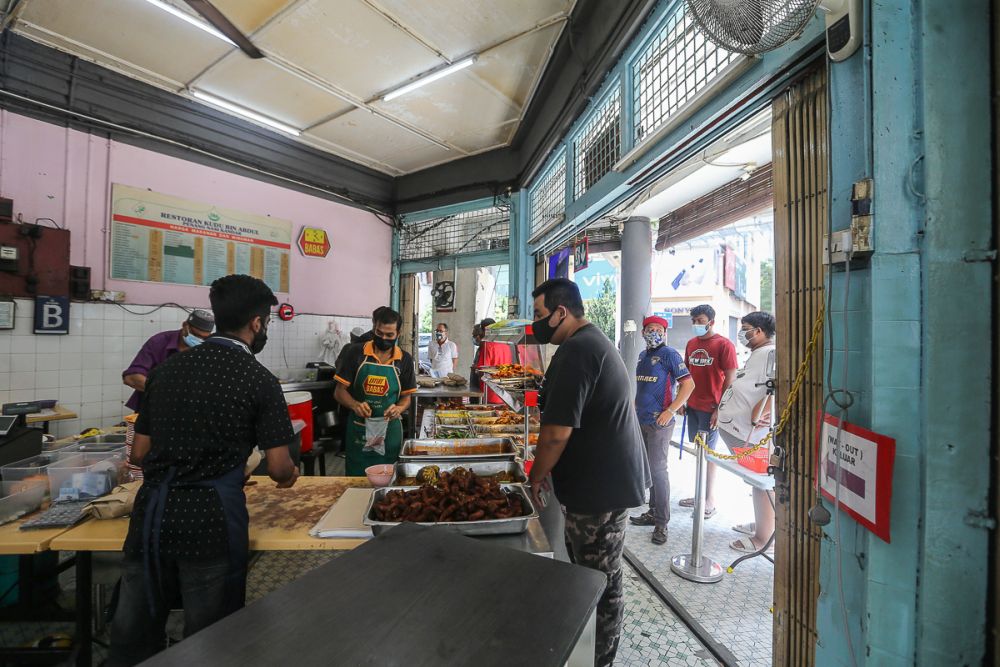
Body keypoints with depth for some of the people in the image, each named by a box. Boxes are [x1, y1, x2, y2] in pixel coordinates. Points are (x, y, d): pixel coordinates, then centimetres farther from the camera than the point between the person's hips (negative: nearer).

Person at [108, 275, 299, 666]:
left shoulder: (167, 368, 7)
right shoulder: (258, 379, -10)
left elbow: (139, 454, 13)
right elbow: (278, 469, -9)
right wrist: (290, 475, 14)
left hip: (151, 512, 5)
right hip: (210, 518, -5)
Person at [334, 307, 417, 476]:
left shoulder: (405, 360, -2)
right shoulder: (356, 353, -6)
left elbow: (406, 397, 5)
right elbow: (339, 392, -2)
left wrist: (398, 409, -17)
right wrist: (355, 405, -22)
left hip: (389, 430, 1)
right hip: (358, 429, 0)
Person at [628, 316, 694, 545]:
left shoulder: (669, 354, -8)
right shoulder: (642, 356, 13)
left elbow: (688, 384, -14)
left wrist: (670, 411, -17)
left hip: (660, 422, -7)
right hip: (642, 421, 7)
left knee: (657, 470, -3)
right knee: (647, 469, 15)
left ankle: (662, 523, 9)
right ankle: (653, 512, 29)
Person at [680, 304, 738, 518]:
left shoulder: (724, 345, -9)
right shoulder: (691, 344, 10)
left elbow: (730, 380, -11)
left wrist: (720, 409, -15)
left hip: (711, 409, -6)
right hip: (692, 406, 6)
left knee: (708, 452, 3)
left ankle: (710, 501, 18)